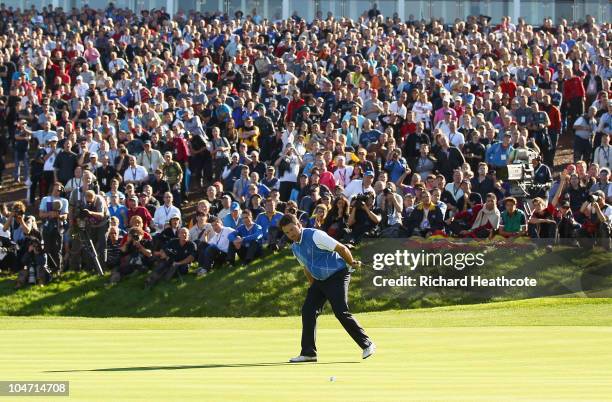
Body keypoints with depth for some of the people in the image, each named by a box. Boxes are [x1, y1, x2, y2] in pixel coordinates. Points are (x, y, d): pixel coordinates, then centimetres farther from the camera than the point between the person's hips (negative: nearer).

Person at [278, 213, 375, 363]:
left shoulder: (315, 235, -19)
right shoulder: (295, 248, 8)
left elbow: (341, 248, -16)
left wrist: (352, 264, -4)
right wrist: (313, 284, 21)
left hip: (337, 276, -8)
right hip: (319, 280, 8)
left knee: (341, 312, -17)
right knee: (308, 311, -3)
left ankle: (367, 344, -7)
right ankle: (308, 352, 3)